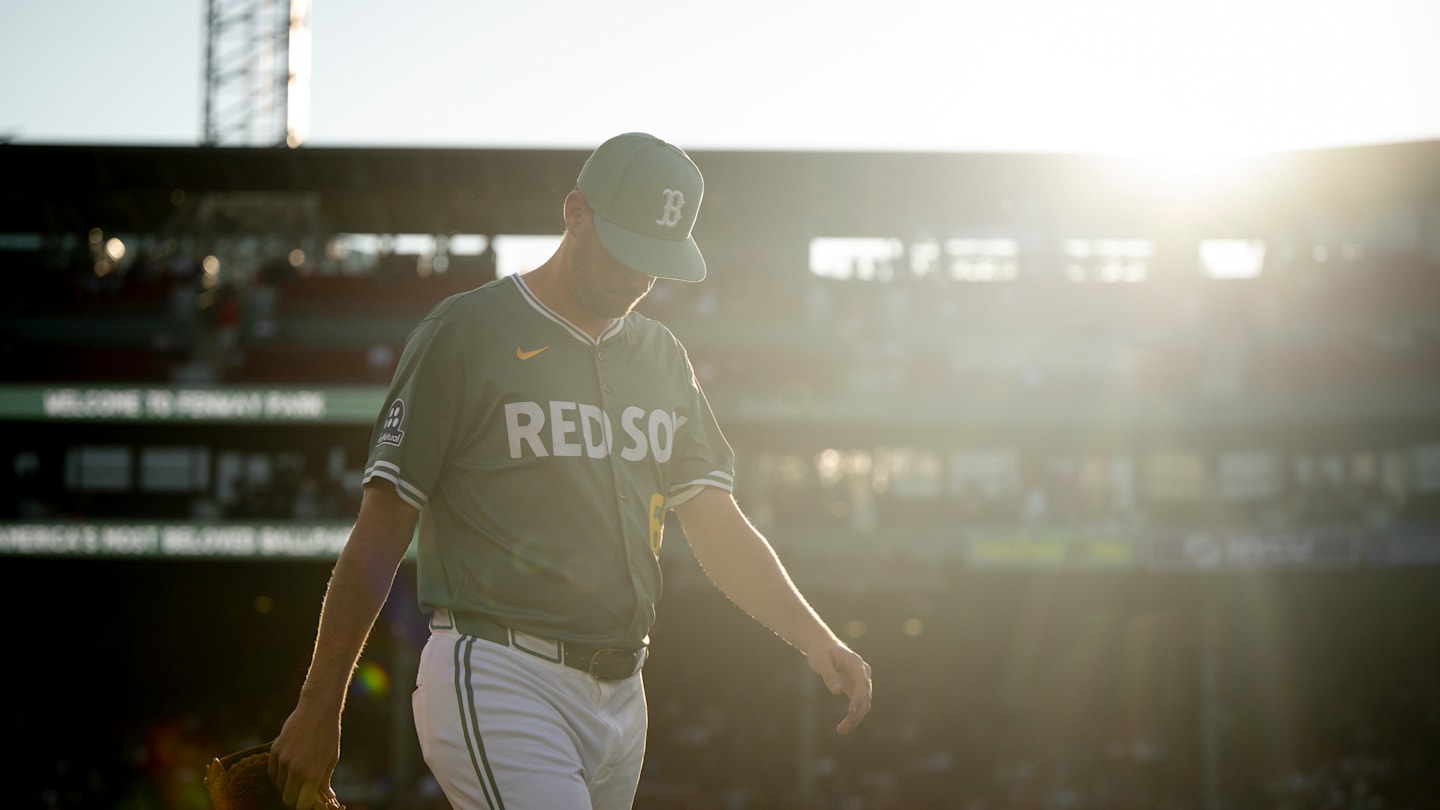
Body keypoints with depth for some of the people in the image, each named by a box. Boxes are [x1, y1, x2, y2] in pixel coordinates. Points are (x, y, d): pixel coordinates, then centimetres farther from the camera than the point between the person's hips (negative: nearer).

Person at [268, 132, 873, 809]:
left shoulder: (662, 358, 17)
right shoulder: (465, 334, -4)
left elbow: (717, 525, 13)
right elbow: (381, 532, -5)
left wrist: (815, 639, -4)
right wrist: (318, 709, -6)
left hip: (620, 696, 7)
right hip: (498, 686, -7)